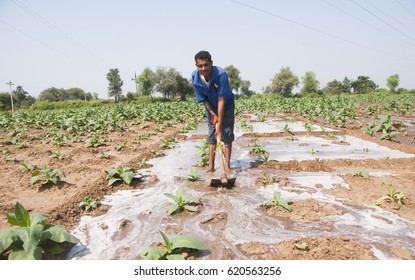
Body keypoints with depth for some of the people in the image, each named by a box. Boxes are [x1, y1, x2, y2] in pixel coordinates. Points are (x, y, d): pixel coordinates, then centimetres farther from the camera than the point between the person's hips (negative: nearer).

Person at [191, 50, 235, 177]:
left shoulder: (221, 74, -36)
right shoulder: (195, 77, -24)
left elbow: (221, 100, -35)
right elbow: (203, 99, -12)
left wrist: (220, 125, -35)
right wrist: (213, 114, -15)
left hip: (226, 105, -3)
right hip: (211, 107, 3)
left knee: (227, 134, -5)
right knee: (211, 135, 5)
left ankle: (227, 166, 3)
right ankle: (211, 166, 12)